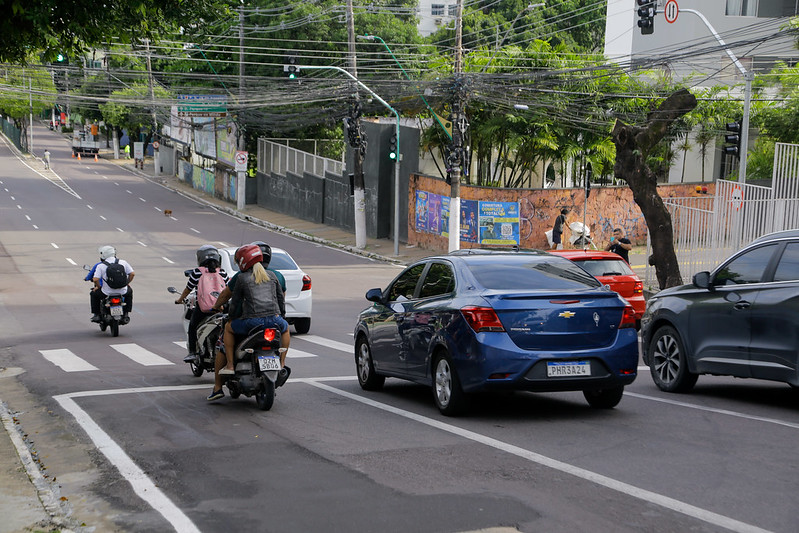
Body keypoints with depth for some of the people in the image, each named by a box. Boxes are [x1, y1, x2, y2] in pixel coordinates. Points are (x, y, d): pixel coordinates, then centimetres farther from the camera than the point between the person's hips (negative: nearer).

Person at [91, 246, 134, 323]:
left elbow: (95, 279, -16)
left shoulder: (100, 266, -7)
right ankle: (126, 314, 30)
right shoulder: (123, 262, 0)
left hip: (107, 293, -2)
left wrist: (98, 286, 5)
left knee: (94, 294, 28)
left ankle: (96, 315, 25)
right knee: (129, 291, 37)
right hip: (122, 292, 2)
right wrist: (127, 283, 16)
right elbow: (132, 273, 0)